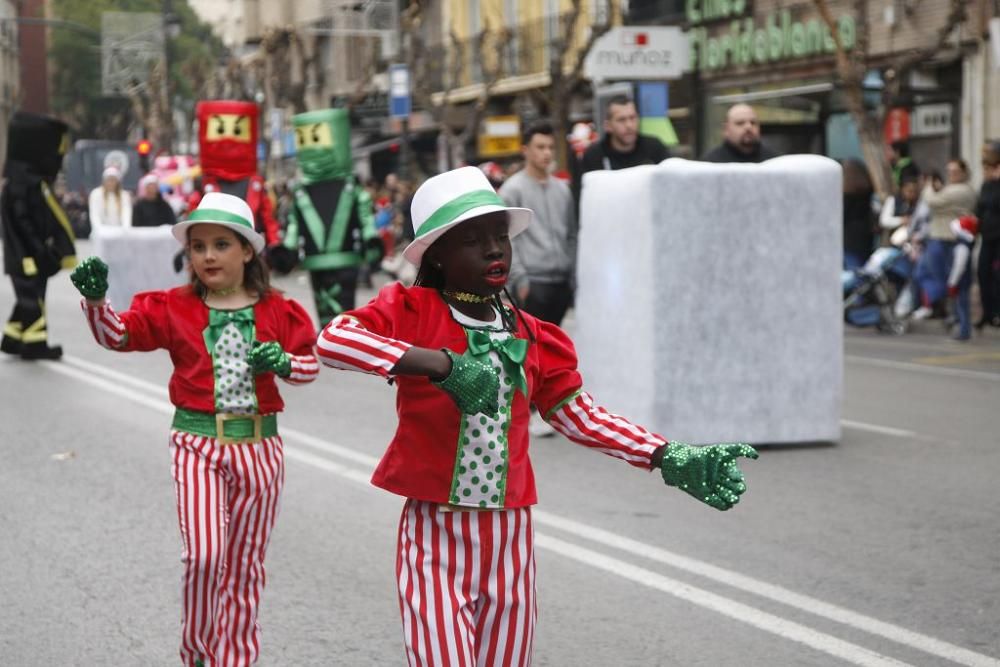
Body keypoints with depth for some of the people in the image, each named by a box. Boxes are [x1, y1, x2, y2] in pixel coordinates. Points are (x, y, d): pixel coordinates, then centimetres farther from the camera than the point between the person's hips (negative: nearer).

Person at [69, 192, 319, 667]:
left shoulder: (277, 312, 3)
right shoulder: (174, 309, 1)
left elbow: (310, 365, 9)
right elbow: (118, 335, -6)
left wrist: (284, 362, -13)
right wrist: (96, 299, -25)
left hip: (259, 445, 2)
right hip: (198, 444, -2)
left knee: (245, 565, 11)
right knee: (205, 553, -18)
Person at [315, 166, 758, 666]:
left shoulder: (531, 337, 8)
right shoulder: (411, 311, -6)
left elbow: (579, 416, 11)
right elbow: (332, 340, -23)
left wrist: (672, 459, -1)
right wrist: (440, 363, -32)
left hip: (511, 536, 5)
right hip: (436, 535, -5)